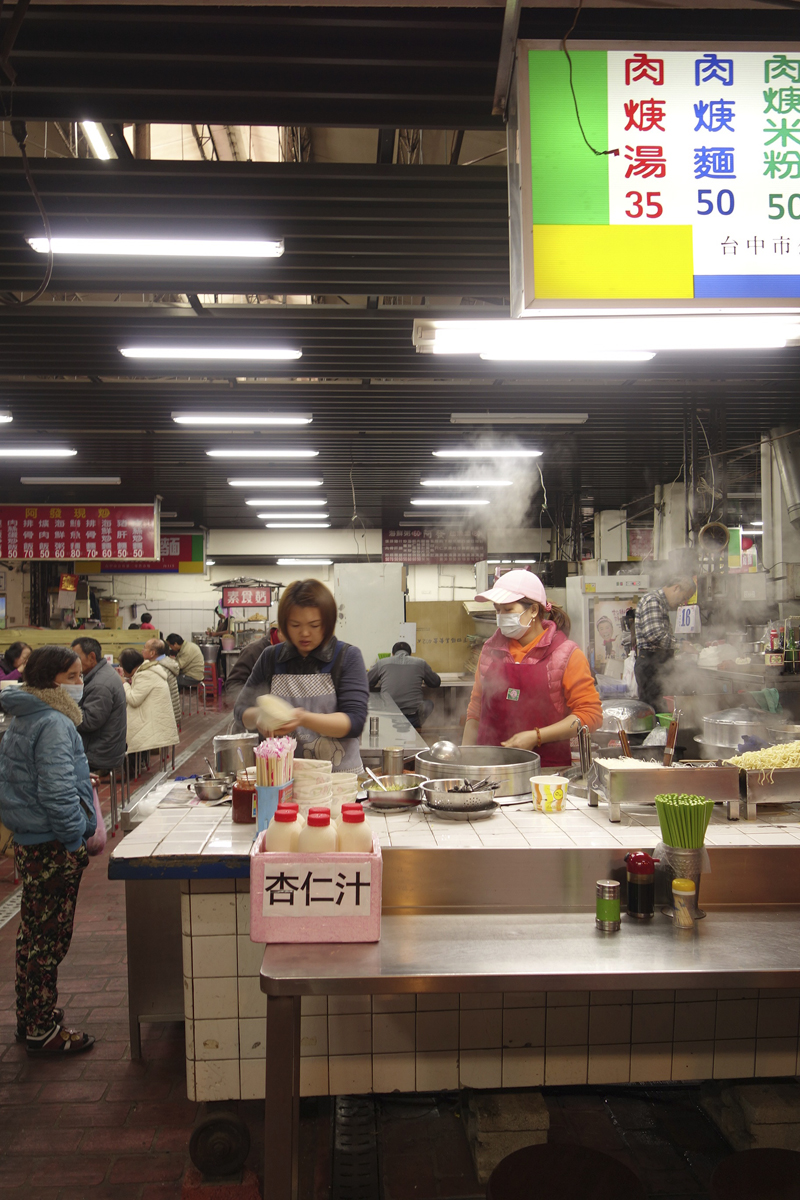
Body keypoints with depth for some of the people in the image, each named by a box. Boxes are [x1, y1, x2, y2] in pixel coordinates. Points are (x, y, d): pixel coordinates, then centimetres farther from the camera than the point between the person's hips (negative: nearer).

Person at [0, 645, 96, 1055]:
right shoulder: (53, 725, -20)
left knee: (35, 936, 19)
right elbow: (56, 792, -26)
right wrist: (75, 839, -17)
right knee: (49, 940, 2)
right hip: (53, 850, -10)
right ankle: (43, 1031, 14)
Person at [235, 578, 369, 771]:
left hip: (339, 776, -4)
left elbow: (354, 722, -6)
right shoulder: (271, 658, 11)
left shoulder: (348, 657, 2)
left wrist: (305, 719, -21)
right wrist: (258, 716, -7)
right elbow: (241, 710, 16)